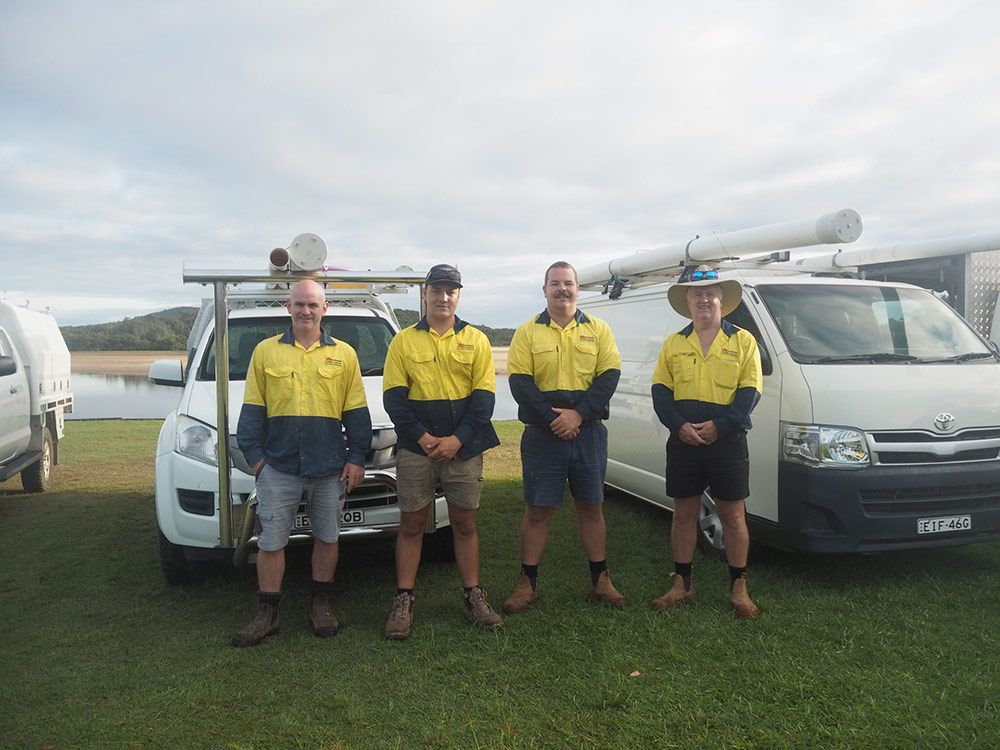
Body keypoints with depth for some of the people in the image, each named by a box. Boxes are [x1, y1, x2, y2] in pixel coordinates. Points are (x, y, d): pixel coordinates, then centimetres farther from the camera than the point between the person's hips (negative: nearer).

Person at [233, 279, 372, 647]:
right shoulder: (266, 351, 5)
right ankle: (266, 614, 18)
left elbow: (356, 412, 5)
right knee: (271, 541, 5)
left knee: (327, 537, 11)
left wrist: (356, 458, 0)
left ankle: (321, 606, 27)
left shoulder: (344, 354, 4)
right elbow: (252, 409, 6)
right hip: (278, 466, 0)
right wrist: (254, 454, -1)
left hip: (330, 466, 1)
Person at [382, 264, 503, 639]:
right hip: (415, 449, 0)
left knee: (465, 524, 9)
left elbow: (484, 396, 0)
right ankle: (403, 603, 15)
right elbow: (394, 397, -1)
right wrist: (423, 437, -12)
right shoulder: (403, 341, 4)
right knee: (411, 525, 6)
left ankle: (474, 598, 20)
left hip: (464, 449, 1)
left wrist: (457, 439, -12)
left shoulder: (476, 340, 6)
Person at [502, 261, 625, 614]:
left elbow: (609, 376, -2)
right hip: (542, 435, -1)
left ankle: (600, 580, 23)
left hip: (588, 432, 2)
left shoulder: (598, 329, 7)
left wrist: (579, 413, -15)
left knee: (591, 506, 10)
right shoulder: (528, 332, 3)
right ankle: (527, 583, 15)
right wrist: (552, 418, -16)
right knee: (537, 509, 4)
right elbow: (520, 383, -5)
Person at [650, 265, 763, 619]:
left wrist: (719, 426, -16)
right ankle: (682, 584, 21)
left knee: (732, 516, 5)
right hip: (682, 442, 2)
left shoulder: (743, 341, 3)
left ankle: (738, 587, 18)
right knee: (684, 514, 10)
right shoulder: (674, 344, 10)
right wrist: (679, 425, -12)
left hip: (727, 441, -2)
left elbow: (749, 392, -4)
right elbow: (660, 391, 4)